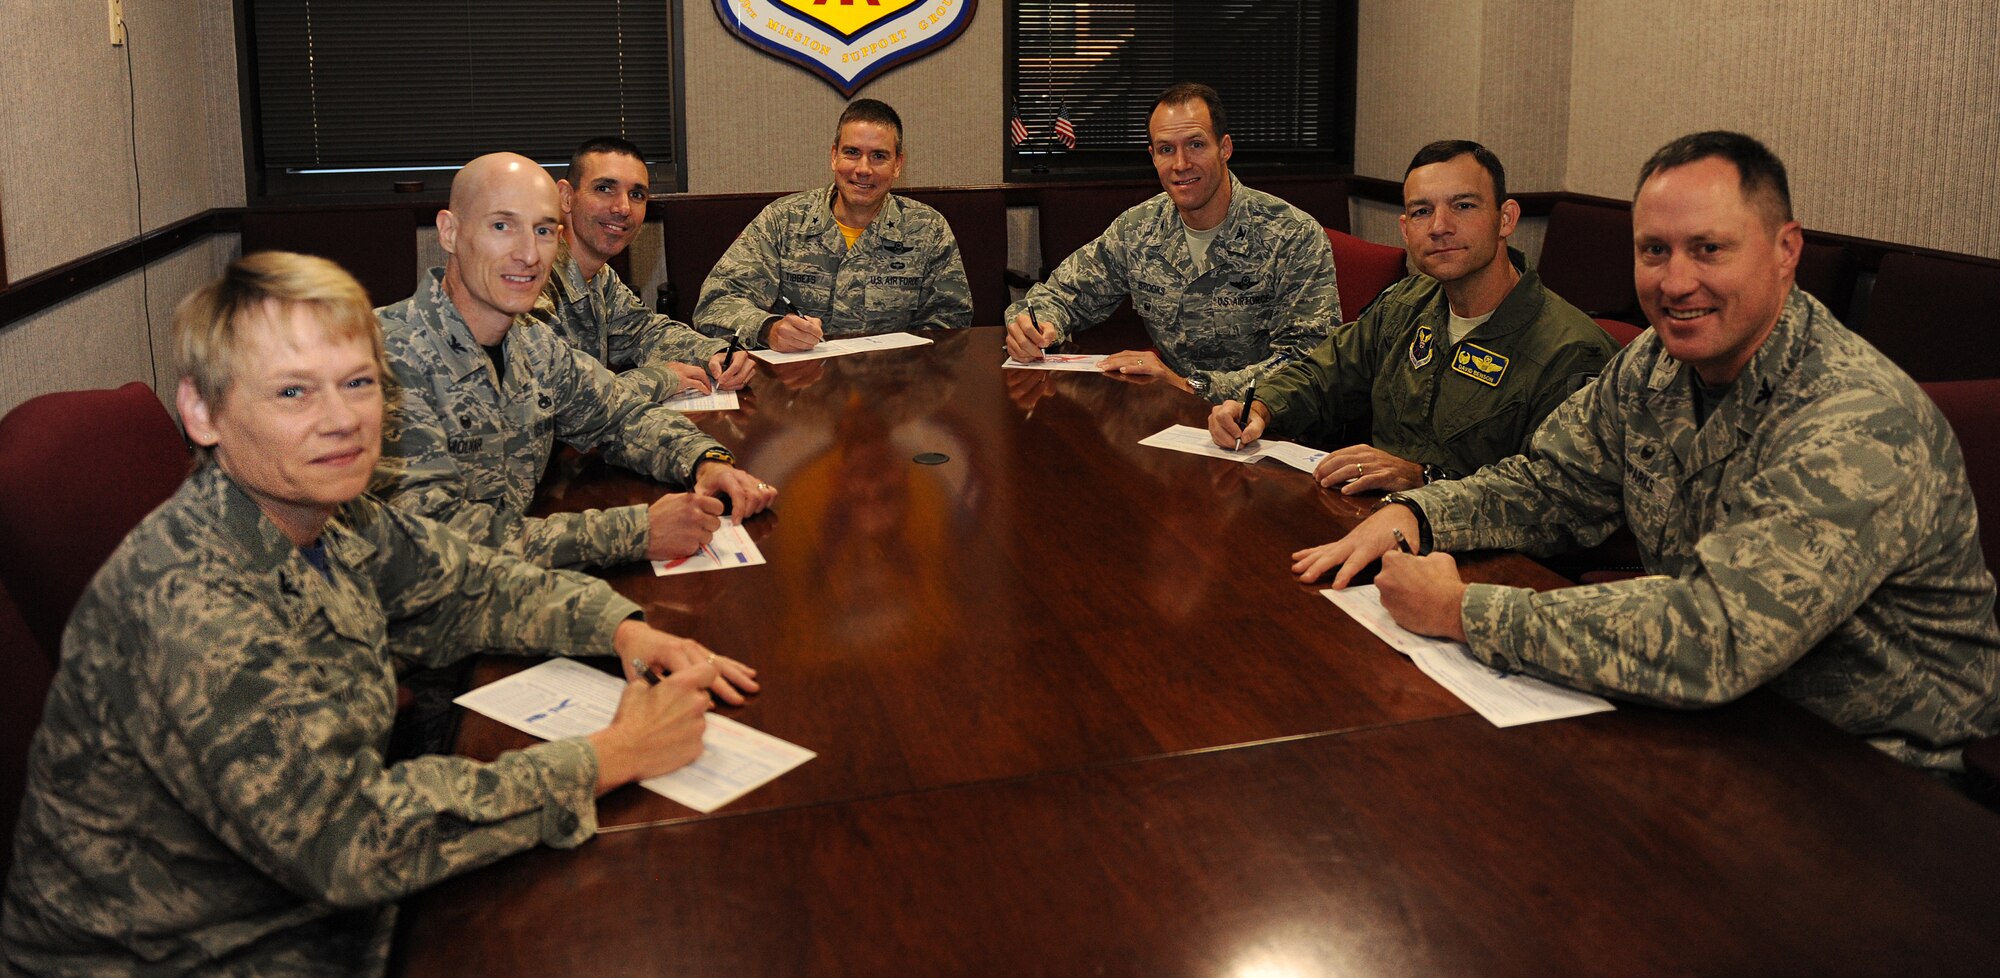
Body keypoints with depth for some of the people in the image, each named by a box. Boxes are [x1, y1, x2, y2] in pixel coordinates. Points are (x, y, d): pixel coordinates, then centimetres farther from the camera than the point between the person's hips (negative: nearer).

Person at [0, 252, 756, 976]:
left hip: (326, 906, 7)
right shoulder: (184, 603, -29)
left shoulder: (336, 519, -5)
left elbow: (473, 586, 11)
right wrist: (609, 757, -27)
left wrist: (624, 630, -8)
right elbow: (345, 837, -33)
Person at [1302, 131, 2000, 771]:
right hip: (1708, 710, 7)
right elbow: (1547, 486, 10)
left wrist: (1462, 609, -32)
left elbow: (1711, 640, -37)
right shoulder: (1655, 365, -2)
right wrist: (1412, 514, -11)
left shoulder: (1863, 428, -28)